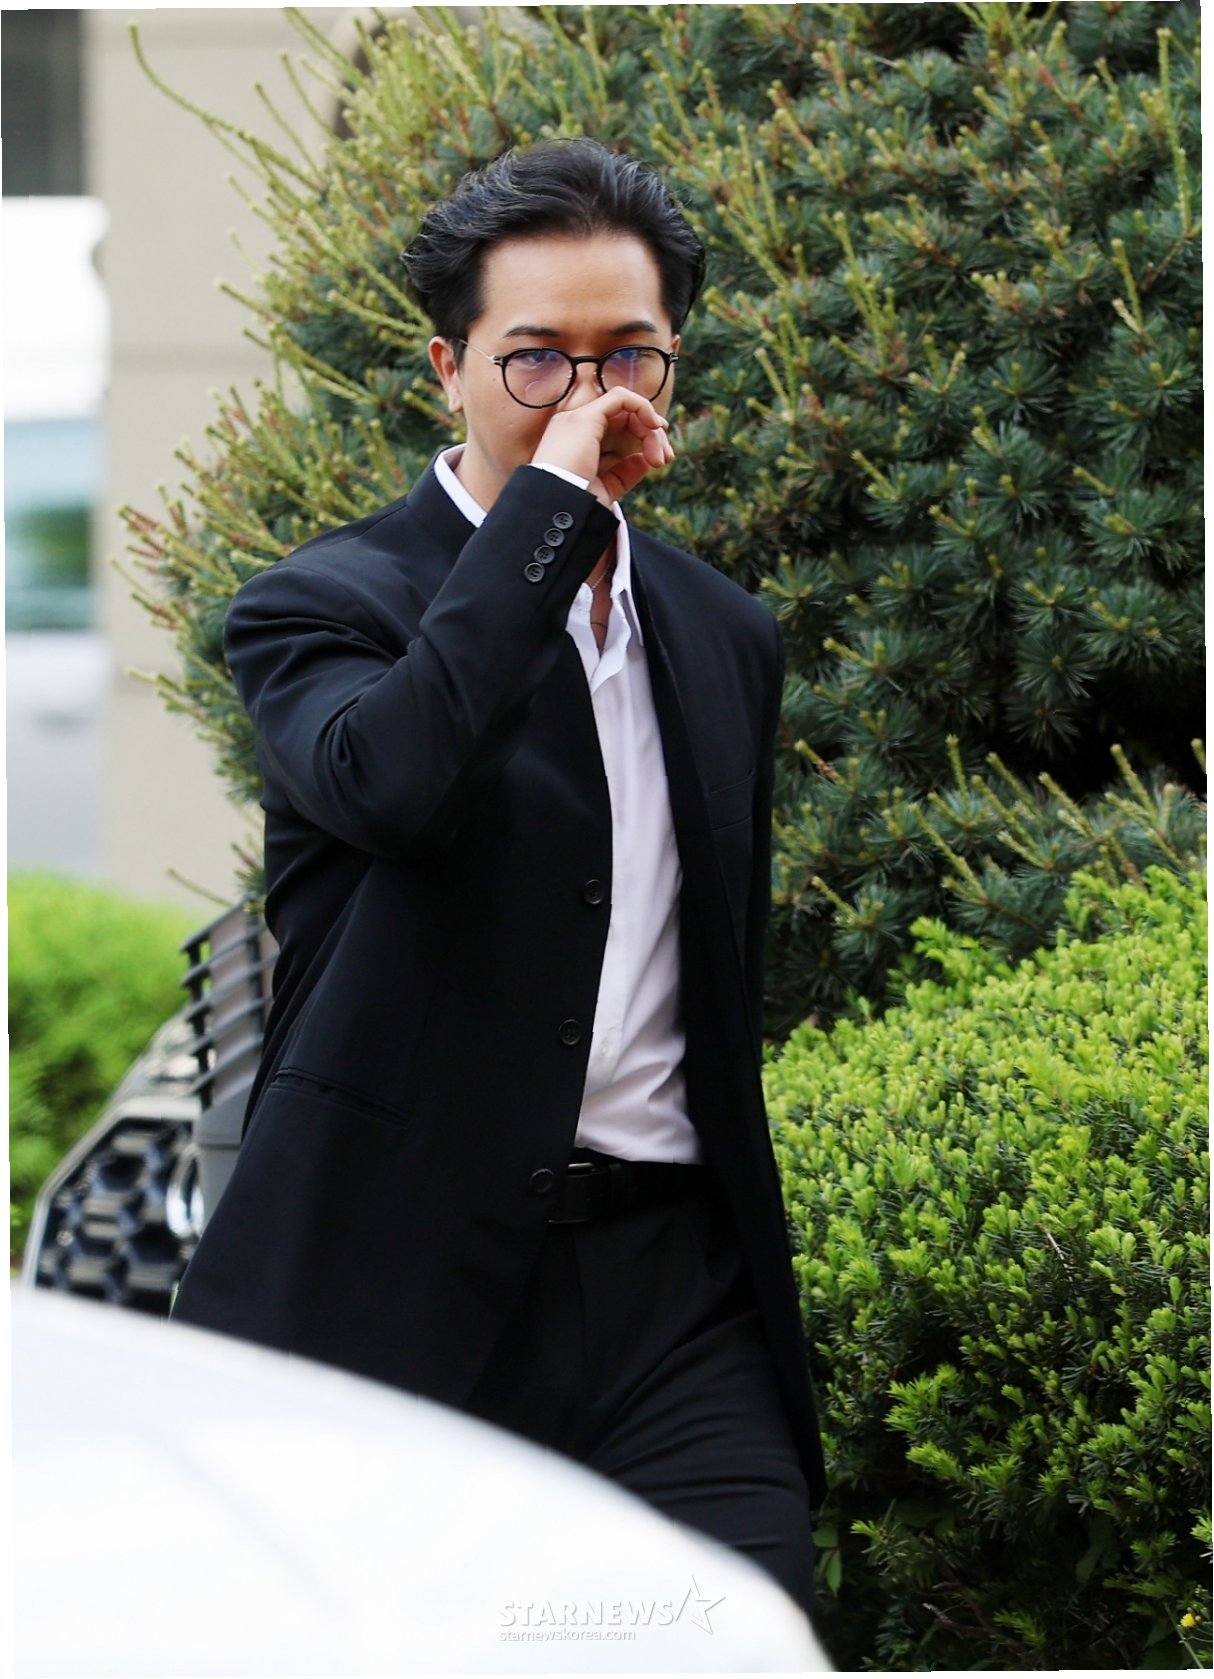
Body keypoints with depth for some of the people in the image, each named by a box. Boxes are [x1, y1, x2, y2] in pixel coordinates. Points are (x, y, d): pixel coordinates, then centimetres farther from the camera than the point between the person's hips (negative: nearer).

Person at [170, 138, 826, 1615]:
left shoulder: (724, 637, 16)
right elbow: (387, 777, -28)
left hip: (668, 1277, 4)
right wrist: (552, 499, -20)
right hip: (400, 1285, -4)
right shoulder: (325, 605, -3)